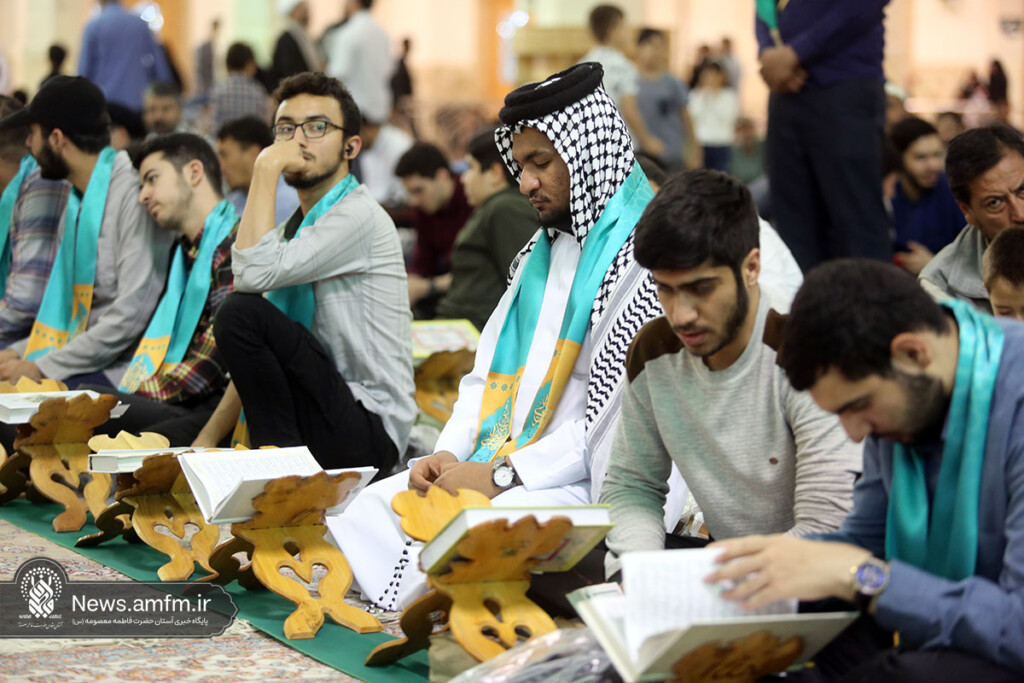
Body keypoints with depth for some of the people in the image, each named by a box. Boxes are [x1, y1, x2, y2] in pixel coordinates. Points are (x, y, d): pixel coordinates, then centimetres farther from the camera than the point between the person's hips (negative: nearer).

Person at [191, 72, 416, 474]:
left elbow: (255, 272, -26)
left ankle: (281, 452, -13)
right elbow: (258, 353, 19)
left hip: (367, 433, -8)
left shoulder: (358, 216, -12)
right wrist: (209, 438, 10)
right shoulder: (291, 229, 18)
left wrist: (266, 170, -17)